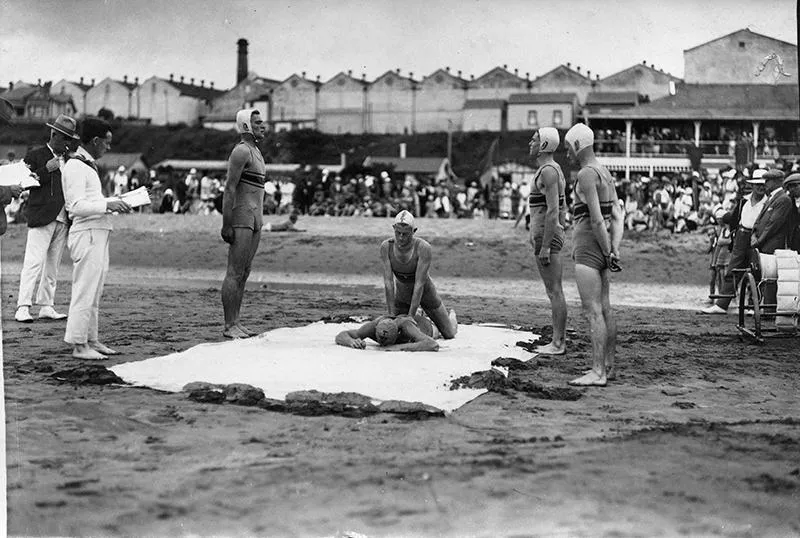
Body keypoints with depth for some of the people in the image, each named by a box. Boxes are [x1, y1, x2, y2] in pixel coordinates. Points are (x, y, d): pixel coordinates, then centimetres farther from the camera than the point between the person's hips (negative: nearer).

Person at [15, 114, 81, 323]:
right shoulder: (35, 155, 2)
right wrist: (47, 169, -16)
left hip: (63, 219, 6)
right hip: (42, 218, -6)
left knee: (53, 265, 9)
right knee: (34, 262, -11)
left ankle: (46, 307, 14)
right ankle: (23, 307, -11)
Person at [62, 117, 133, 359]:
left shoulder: (89, 165, 19)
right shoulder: (75, 167, -12)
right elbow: (77, 206, -19)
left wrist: (115, 202, 13)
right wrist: (107, 205, -22)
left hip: (98, 234, 10)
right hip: (87, 233, -10)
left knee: (94, 293, 14)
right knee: (85, 291, -7)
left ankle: (91, 340, 20)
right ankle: (78, 345, -3)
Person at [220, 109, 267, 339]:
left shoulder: (255, 151, 19)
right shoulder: (241, 151, -11)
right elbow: (229, 190, -17)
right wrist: (226, 225, -21)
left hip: (254, 220, 10)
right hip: (241, 219, -10)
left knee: (244, 274, 10)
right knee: (235, 274, -8)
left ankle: (236, 323, 13)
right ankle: (229, 326, -7)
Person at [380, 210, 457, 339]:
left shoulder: (424, 248, -36)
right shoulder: (386, 247, -26)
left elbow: (419, 284, -34)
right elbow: (388, 282, -25)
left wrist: (410, 318, -34)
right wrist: (391, 315, -27)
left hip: (425, 293, -2)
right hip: (402, 293, 2)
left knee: (449, 334, 11)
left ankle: (451, 317, 48)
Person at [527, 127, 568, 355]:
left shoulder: (548, 171, -14)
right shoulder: (554, 169, 18)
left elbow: (553, 210, -21)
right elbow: (562, 208, 22)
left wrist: (545, 246, -22)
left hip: (546, 237, -11)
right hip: (550, 236, 11)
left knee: (555, 291, -7)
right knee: (554, 291, 11)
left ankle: (557, 343, -4)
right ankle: (558, 341, 15)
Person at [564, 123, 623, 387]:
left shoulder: (587, 174, -14)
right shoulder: (605, 173, 16)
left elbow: (597, 219, -20)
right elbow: (618, 217, 11)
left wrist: (607, 252, -13)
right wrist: (615, 250, 3)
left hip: (588, 246, -10)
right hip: (602, 249, 10)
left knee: (593, 311, -10)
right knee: (605, 309, 13)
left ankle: (597, 372, -10)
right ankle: (608, 367, 20)